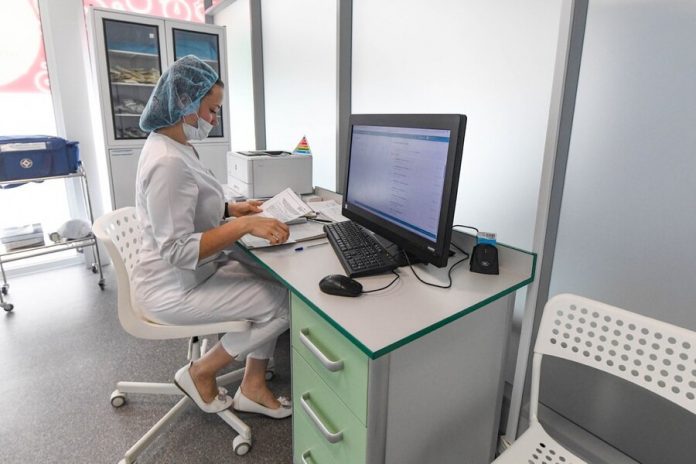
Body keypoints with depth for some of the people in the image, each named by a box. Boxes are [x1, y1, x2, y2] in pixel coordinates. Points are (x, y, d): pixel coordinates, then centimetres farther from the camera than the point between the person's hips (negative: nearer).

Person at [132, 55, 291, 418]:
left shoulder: (173, 146, 6)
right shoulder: (168, 163, -27)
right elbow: (177, 250, -28)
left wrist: (231, 209, 5)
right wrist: (245, 225, -31)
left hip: (195, 269, 10)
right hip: (174, 288, -10)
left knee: (276, 281, 5)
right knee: (284, 302, -8)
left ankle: (253, 387, 13)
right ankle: (199, 374, 10)